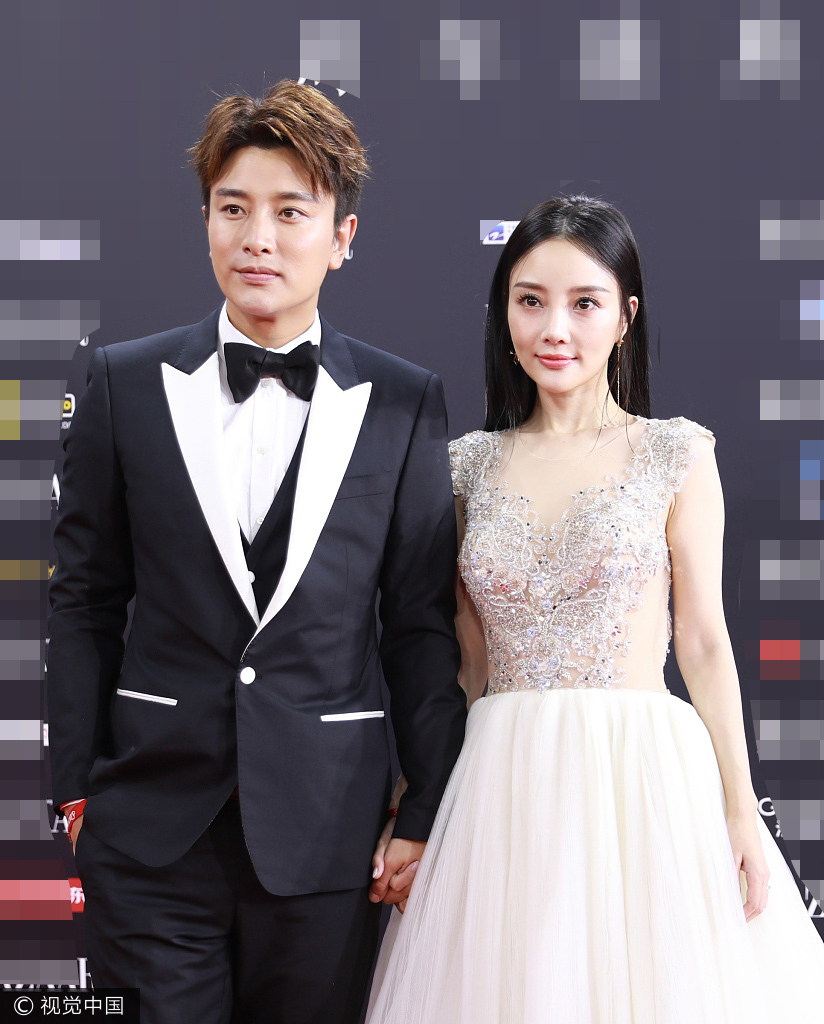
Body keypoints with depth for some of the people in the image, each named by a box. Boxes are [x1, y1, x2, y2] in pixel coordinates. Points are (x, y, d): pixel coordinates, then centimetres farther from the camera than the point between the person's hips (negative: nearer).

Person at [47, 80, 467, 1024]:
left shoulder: (403, 403, 2)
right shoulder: (127, 383, 3)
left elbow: (422, 624, 4)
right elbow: (84, 599, 7)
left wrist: (428, 815, 3)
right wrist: (77, 786, 4)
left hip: (324, 830, 0)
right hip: (152, 825, 0)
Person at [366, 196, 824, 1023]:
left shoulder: (676, 454, 2)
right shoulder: (472, 464, 9)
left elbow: (704, 642, 1)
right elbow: (463, 659, 10)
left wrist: (741, 813, -5)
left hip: (644, 778, -2)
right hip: (502, 789, 2)